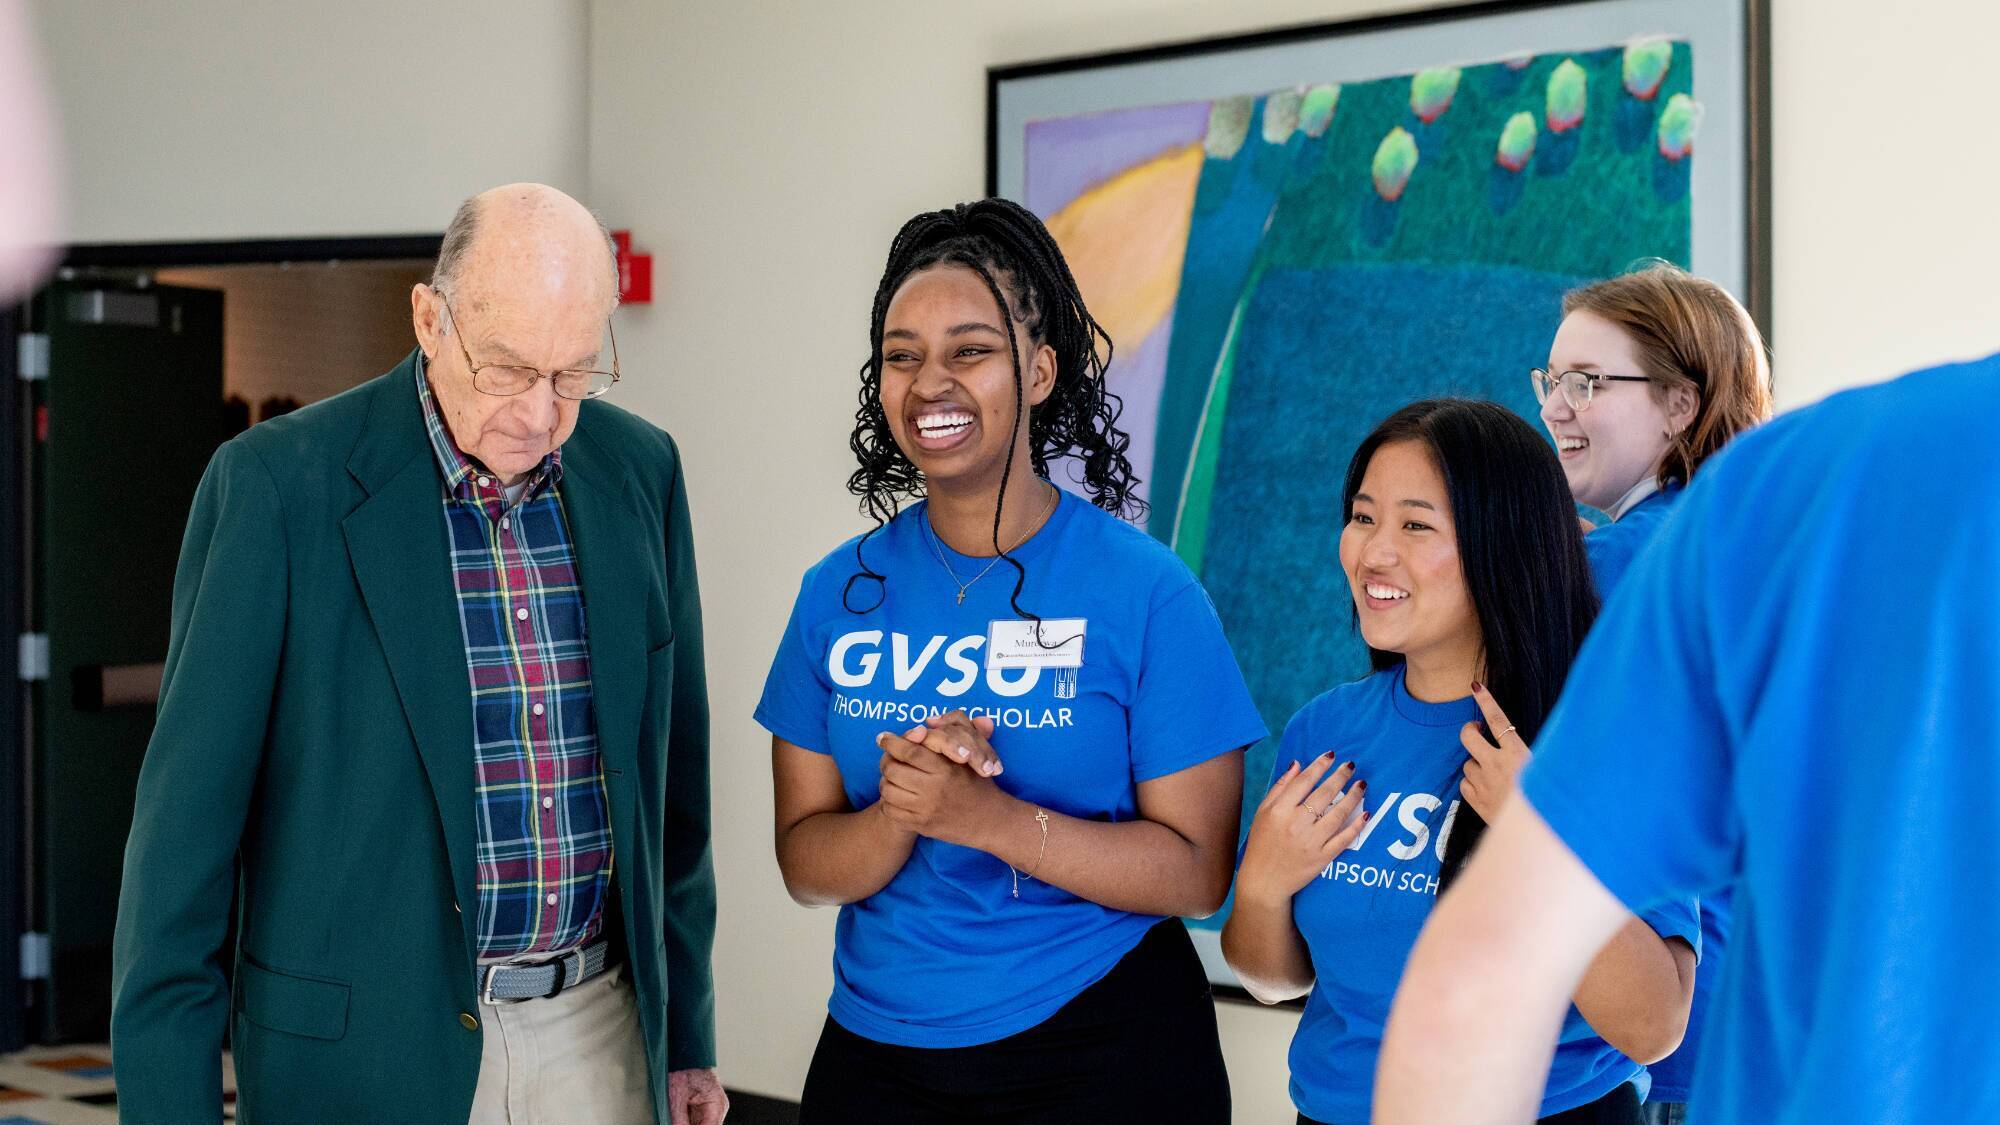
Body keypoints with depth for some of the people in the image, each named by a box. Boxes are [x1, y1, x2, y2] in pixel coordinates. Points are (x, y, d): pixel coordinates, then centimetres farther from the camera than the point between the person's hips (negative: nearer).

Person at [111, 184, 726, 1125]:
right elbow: (188, 813, -8)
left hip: (599, 1035, 4)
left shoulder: (639, 471, 3)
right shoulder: (275, 484, -10)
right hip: (365, 1047, -3)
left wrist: (687, 1030, 13)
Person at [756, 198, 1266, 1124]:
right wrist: (900, 813, -20)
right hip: (875, 1050, 3)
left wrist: (990, 818, -24)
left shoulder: (1145, 590, -11)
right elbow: (806, 865, 0)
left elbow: (1197, 874, -13)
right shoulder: (841, 592, 0)